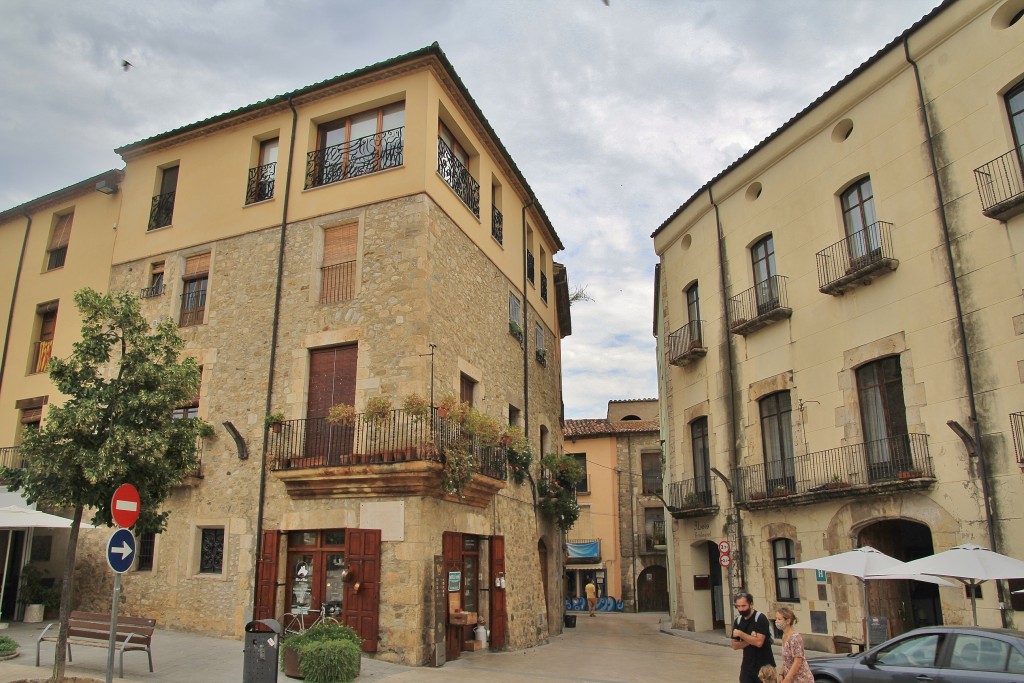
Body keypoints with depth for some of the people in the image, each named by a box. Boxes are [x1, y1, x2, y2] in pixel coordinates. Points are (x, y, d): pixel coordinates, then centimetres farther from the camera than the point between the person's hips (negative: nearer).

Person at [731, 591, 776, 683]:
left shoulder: (760, 618, -13)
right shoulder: (738, 621, 5)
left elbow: (759, 642, -23)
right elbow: (735, 645, 3)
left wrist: (740, 634, -18)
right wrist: (750, 640, -12)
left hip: (764, 666, -5)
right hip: (747, 666, 5)